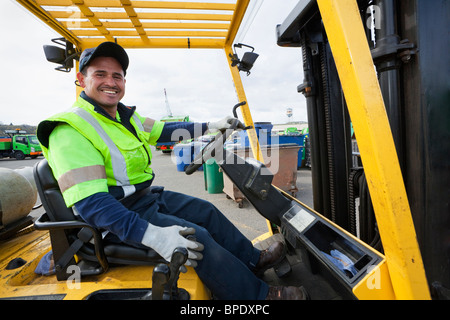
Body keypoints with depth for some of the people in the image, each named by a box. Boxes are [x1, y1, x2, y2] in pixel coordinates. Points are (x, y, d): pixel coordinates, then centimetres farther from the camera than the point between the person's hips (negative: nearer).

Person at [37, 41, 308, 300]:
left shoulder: (126, 116, 7)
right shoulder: (71, 130, -21)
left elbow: (166, 130, 19)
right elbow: (90, 203, -29)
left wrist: (211, 126, 20)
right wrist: (152, 235, -40)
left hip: (148, 195, 9)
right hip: (117, 219, -9)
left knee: (205, 211, 8)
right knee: (196, 237, -20)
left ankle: (253, 260, 24)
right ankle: (258, 294, -2)